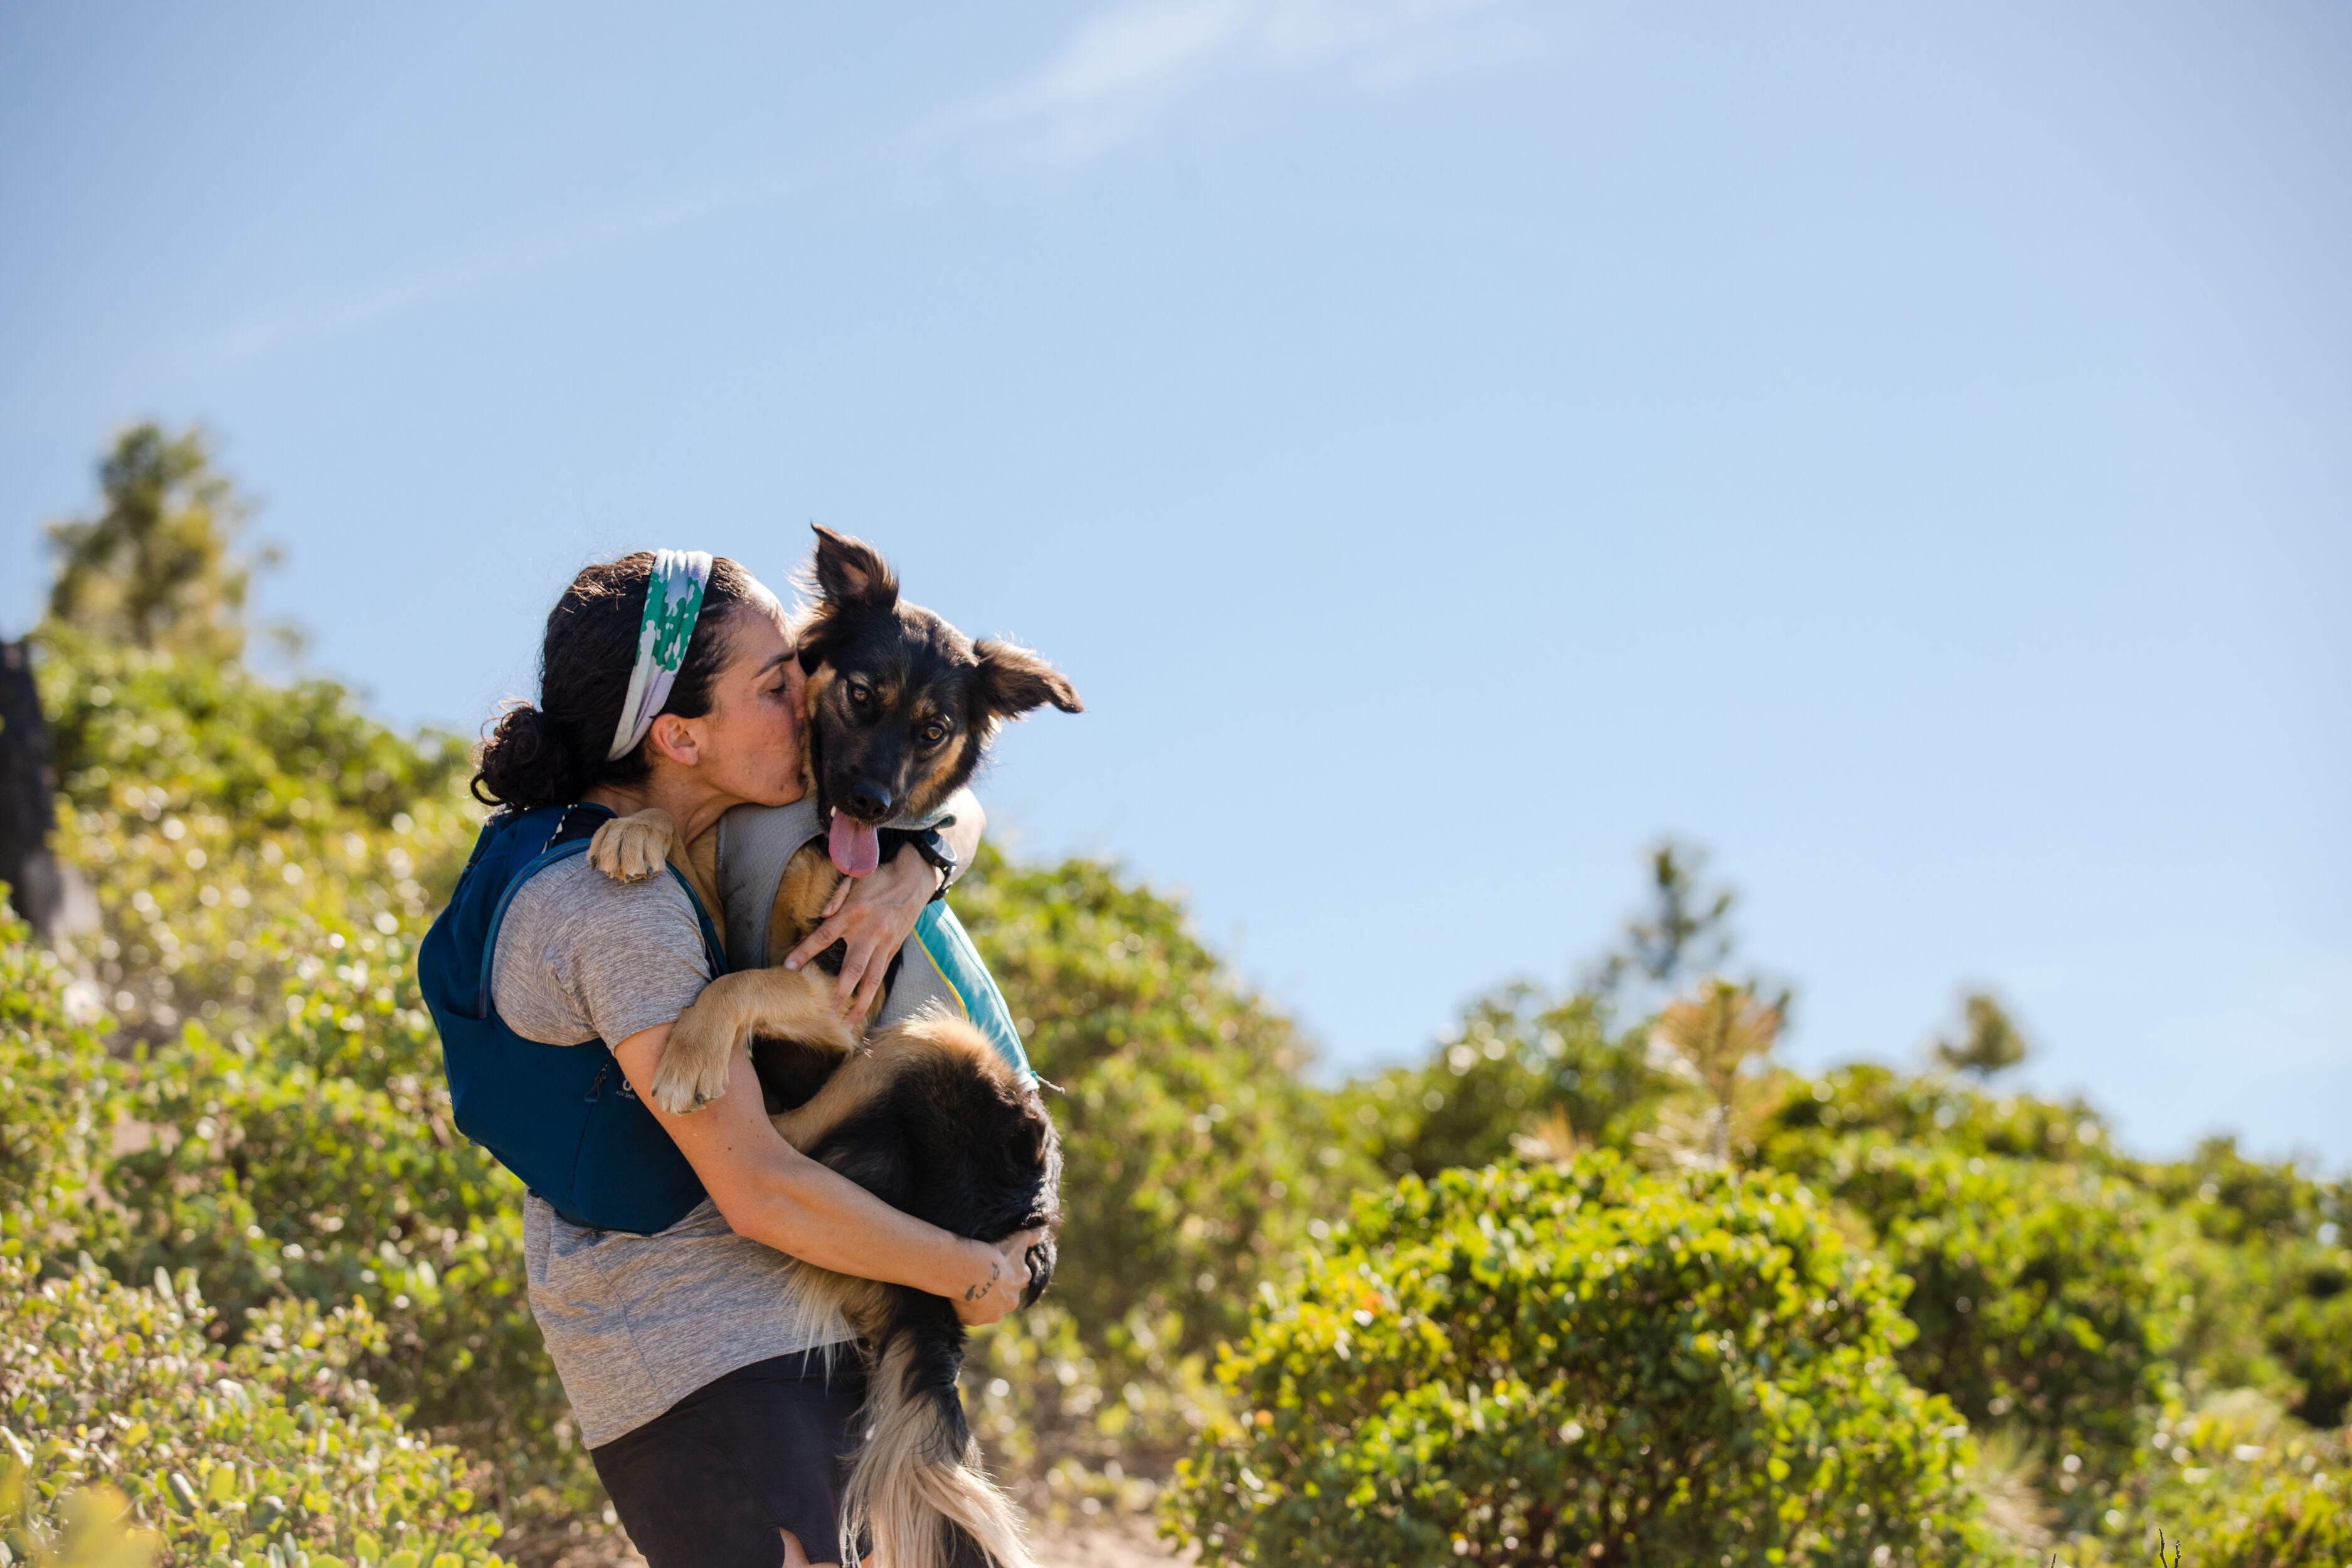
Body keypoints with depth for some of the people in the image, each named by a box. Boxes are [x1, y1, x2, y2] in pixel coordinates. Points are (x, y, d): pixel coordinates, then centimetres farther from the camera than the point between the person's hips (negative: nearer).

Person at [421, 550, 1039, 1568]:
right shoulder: (618, 907, -21)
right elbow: (760, 1192, -21)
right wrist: (975, 1275, -9)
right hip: (697, 1359, -10)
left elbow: (950, 807, 13)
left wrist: (905, 883, -11)